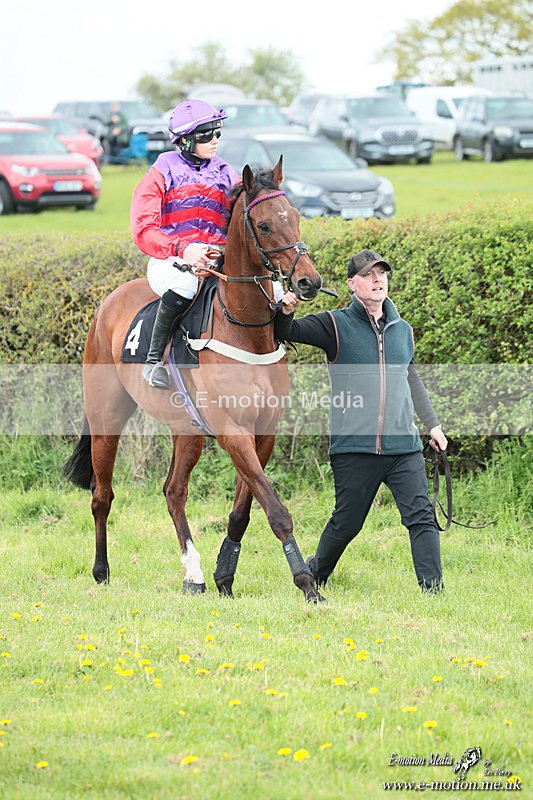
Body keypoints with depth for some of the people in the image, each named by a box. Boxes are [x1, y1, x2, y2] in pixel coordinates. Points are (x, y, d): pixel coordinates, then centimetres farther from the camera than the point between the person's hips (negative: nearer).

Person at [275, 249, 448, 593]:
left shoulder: (403, 330, 14)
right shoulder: (336, 325, 0)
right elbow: (286, 333, -6)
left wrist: (433, 424, 27)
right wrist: (286, 312, -28)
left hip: (404, 447, 3)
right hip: (354, 448, -3)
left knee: (421, 517, -7)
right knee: (346, 523, 7)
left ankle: (433, 589, -6)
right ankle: (315, 575, 31)